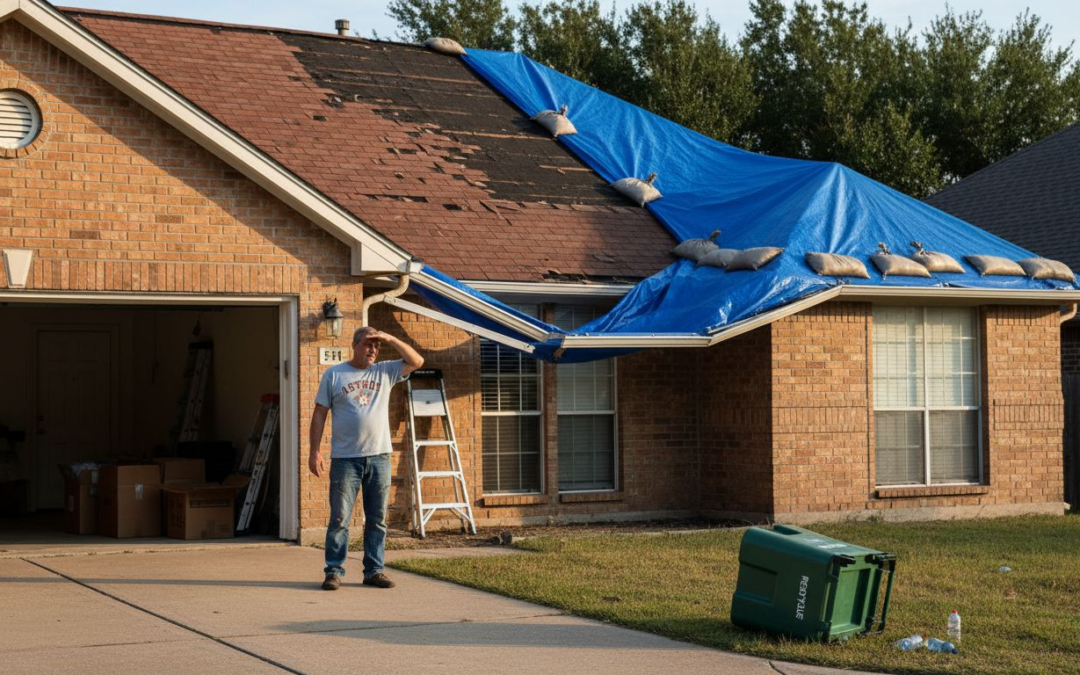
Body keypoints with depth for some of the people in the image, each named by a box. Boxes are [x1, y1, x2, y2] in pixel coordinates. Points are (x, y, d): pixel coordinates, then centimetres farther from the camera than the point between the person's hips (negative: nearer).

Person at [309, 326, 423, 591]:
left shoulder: (385, 372, 11)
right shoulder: (333, 375, 4)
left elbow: (417, 361, 4)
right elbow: (319, 414, 3)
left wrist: (392, 340, -5)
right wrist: (315, 451, -4)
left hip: (379, 457, 3)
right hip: (345, 459, -3)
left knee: (377, 519, 7)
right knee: (339, 518, -2)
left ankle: (374, 571, 14)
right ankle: (334, 571, 4)